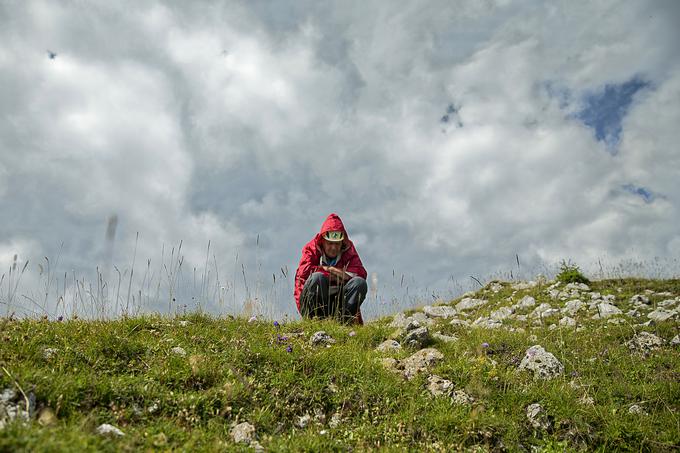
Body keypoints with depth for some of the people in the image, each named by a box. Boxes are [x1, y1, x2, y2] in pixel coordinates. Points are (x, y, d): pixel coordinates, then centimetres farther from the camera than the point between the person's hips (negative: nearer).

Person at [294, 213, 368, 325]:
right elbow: (304, 271, -17)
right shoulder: (312, 249, 2)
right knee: (317, 277, -30)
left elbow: (361, 273, -10)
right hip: (310, 306, -2)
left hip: (337, 304, 3)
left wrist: (326, 269, -14)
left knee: (360, 282, -19)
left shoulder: (348, 252, 8)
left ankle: (343, 318, -29)